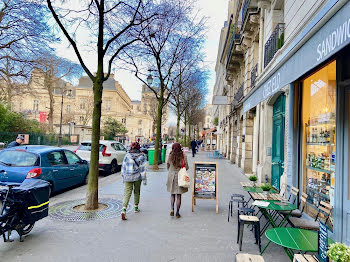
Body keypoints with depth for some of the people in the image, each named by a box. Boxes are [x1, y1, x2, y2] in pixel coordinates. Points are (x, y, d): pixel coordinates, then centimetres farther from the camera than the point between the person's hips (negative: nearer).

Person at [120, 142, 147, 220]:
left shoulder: (127, 156, -1)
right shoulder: (141, 156, -5)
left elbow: (123, 167, 5)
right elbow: (142, 168, -6)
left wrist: (123, 177, 17)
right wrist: (144, 179, -1)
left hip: (128, 177, 0)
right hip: (137, 177, 0)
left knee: (127, 193, -1)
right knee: (137, 192, 19)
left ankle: (124, 210, -18)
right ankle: (136, 208, 31)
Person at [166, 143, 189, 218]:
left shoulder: (170, 156, -5)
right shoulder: (183, 156, -10)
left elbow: (167, 166, 5)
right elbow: (186, 167, -7)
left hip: (171, 176, 2)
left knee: (172, 194, 16)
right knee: (179, 195, 7)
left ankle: (172, 209, 1)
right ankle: (177, 213, 11)